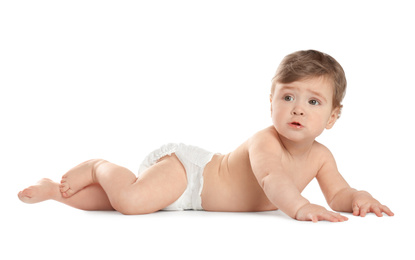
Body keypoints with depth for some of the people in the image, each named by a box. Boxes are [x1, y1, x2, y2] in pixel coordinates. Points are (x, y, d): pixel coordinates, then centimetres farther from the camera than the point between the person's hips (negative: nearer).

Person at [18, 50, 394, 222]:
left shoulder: (320, 156, -5)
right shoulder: (264, 143, -30)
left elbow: (339, 195, -2)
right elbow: (271, 179, -47)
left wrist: (358, 198, -25)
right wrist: (299, 206, -65)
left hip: (197, 181, 7)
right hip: (182, 166, -7)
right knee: (130, 201, -30)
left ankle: (55, 190, 28)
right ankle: (98, 167, 2)